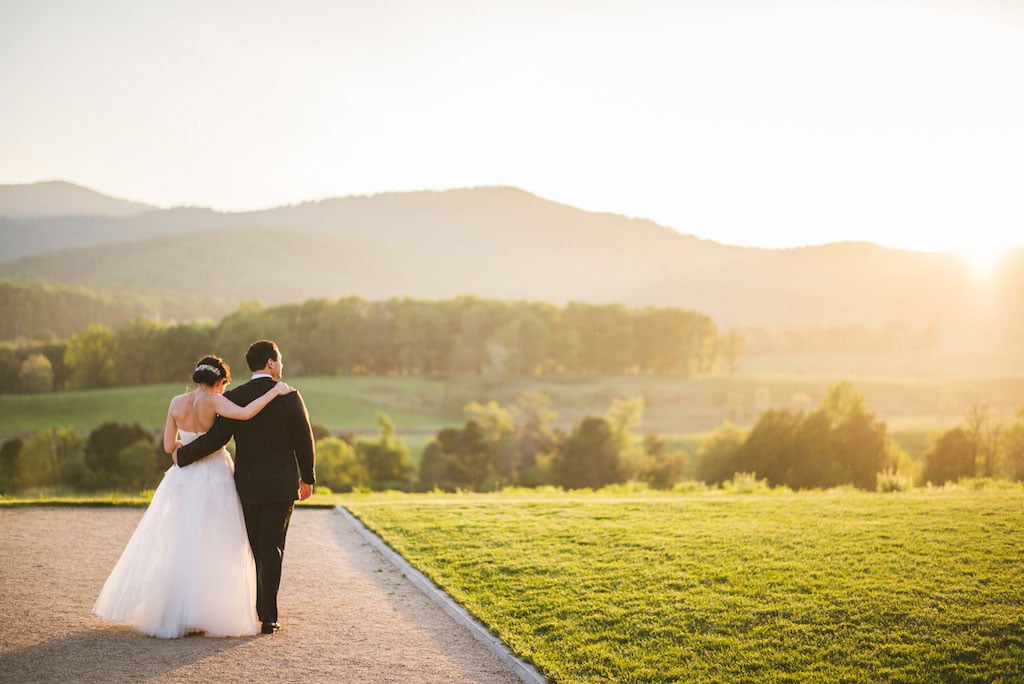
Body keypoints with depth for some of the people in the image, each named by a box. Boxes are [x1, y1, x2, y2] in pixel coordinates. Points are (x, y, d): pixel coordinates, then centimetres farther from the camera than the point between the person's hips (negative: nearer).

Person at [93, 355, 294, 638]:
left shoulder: (176, 403, 1)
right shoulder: (213, 402, -13)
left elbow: (169, 446, 5)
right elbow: (245, 413, -30)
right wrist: (273, 392, -22)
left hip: (183, 478, 4)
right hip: (214, 479, -4)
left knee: (173, 545, 12)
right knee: (212, 549, 3)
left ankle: (168, 611, 18)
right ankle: (208, 615, 5)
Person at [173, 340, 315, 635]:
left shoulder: (234, 398, -5)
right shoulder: (290, 397, -5)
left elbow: (215, 439, -12)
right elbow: (304, 442, -1)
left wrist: (182, 455, 3)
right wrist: (308, 478, 13)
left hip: (248, 485, 1)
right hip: (282, 486, -1)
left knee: (253, 548, 15)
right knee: (272, 549, 1)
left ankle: (258, 611, 25)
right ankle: (268, 617, -3)